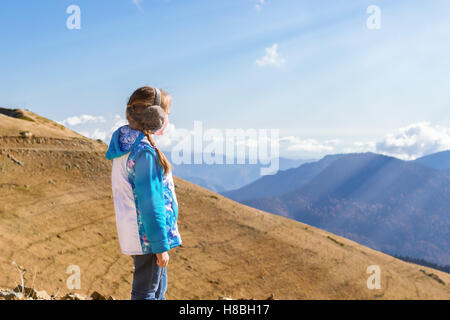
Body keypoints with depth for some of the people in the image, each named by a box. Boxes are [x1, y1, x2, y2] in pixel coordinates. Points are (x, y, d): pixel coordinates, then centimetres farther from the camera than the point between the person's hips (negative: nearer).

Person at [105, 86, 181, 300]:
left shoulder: (124, 145, 8)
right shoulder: (145, 152, -22)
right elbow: (150, 203, -23)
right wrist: (161, 246, -18)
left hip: (133, 233, 10)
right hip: (148, 236, -10)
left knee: (158, 287, 22)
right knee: (146, 292, 1)